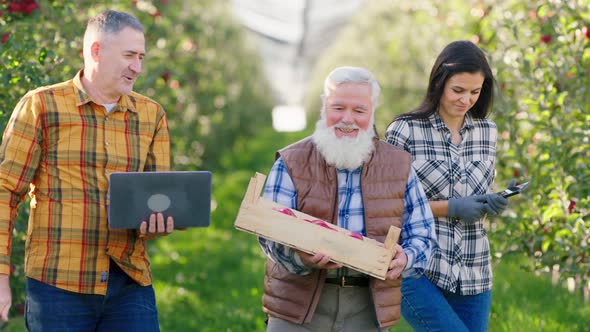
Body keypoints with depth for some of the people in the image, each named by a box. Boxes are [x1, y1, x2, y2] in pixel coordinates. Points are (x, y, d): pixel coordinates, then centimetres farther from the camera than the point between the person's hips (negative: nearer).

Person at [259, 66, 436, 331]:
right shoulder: (291, 164, 2)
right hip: (299, 306, -1)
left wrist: (405, 258, -13)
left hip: (366, 309, 2)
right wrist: (302, 257, -28)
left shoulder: (398, 166, 9)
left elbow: (421, 234, 10)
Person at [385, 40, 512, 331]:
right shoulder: (404, 130, -6)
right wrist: (449, 208, -15)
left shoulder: (487, 132, 11)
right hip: (417, 267, -5)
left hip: (472, 273, 5)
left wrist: (492, 205, -5)